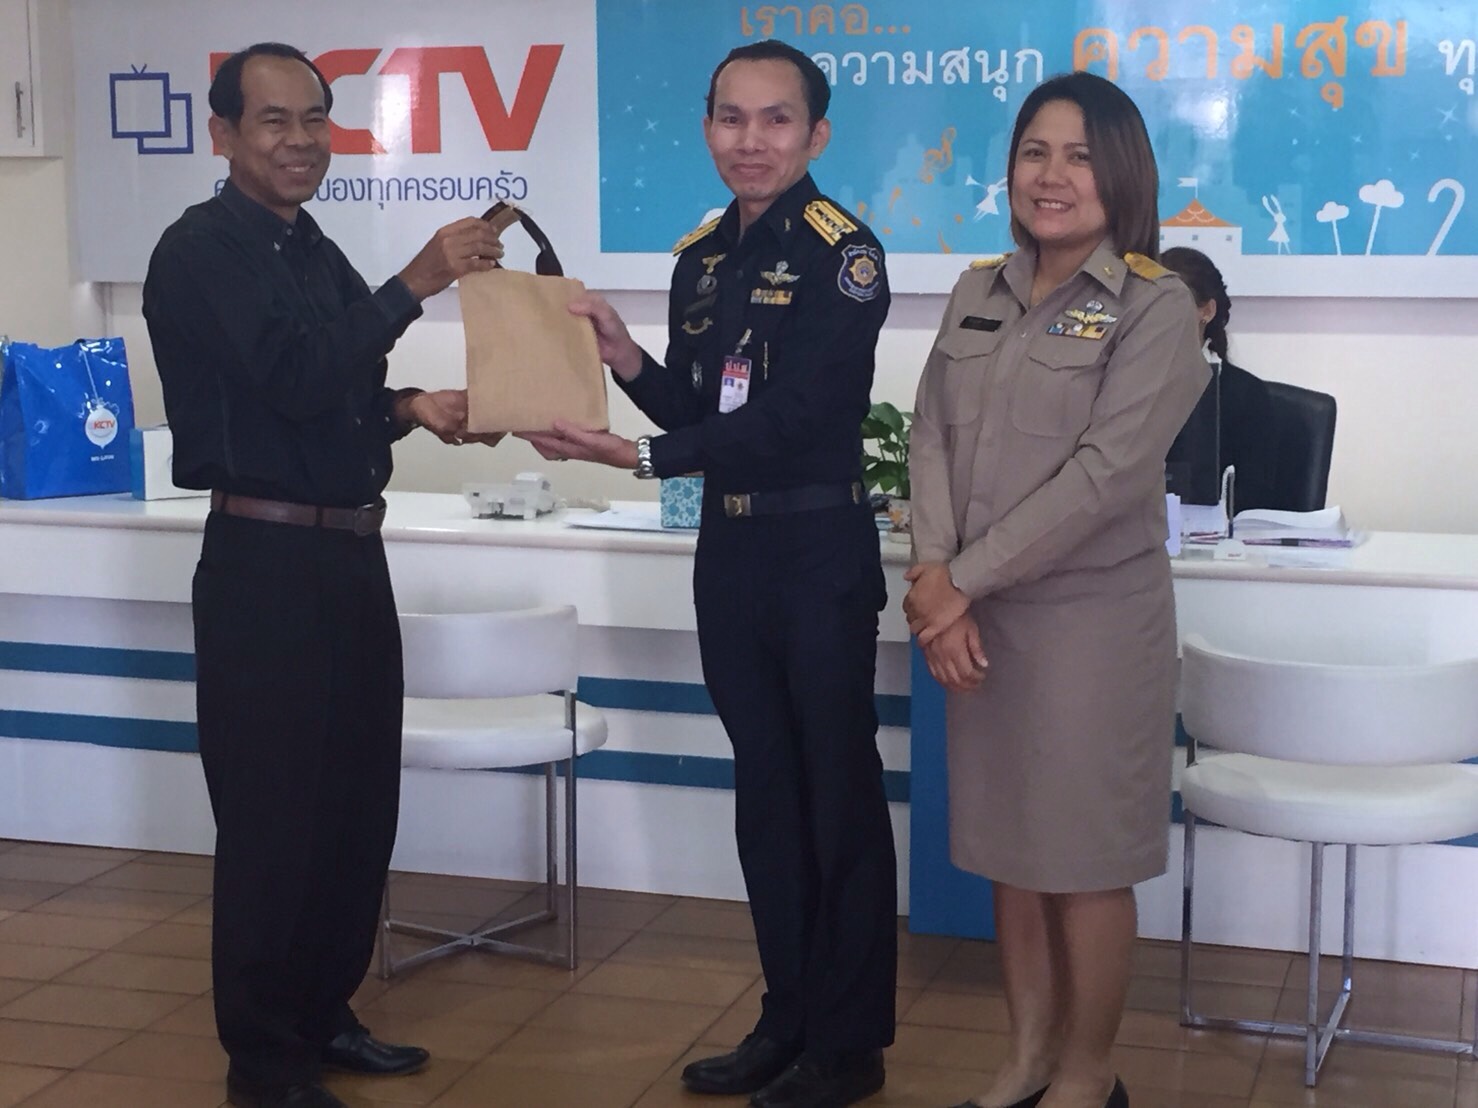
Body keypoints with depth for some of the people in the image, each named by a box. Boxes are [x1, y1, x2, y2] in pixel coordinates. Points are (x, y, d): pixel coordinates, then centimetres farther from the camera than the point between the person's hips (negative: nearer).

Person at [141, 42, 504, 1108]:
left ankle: (323, 1016, 29)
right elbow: (292, 380, -25)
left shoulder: (315, 251, 15)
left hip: (350, 554, 9)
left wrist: (411, 407, 4)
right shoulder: (203, 251, -11)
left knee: (359, 801, 15)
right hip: (267, 563, -9)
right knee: (274, 813, 0)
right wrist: (416, 285, -30)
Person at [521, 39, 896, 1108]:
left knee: (838, 797, 3)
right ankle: (787, 1021, 26)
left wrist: (643, 457, -26)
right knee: (766, 794, 14)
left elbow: (795, 415, -21)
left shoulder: (843, 252, -13)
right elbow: (695, 408, 11)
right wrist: (626, 359, -7)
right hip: (730, 549, 7)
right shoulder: (701, 255, 9)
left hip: (821, 551, -7)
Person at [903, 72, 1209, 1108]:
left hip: (1091, 615, -5)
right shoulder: (980, 293, 9)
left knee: (1085, 857, 5)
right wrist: (935, 575, -13)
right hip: (977, 616, 5)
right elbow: (933, 436, 3)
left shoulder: (1155, 305, -8)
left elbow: (1106, 472, -16)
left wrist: (965, 579, -16)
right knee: (1011, 848, 14)